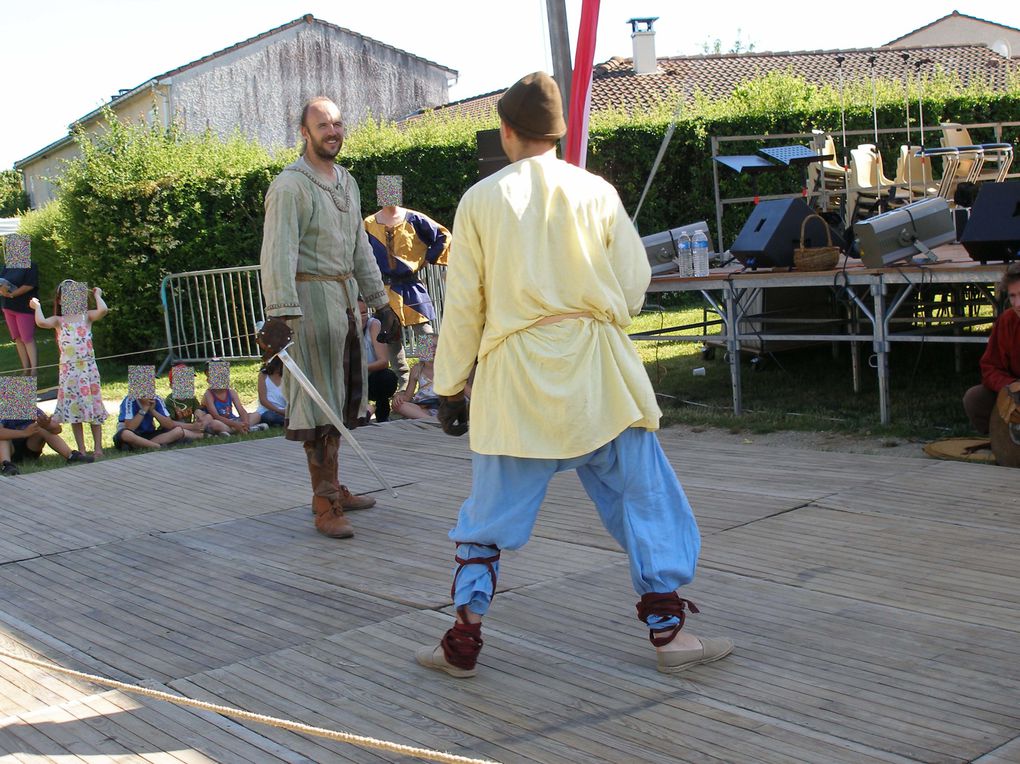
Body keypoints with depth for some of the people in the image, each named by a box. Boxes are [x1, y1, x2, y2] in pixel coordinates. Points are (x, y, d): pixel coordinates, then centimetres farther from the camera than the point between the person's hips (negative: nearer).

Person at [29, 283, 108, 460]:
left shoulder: (86, 316, 6)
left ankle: (98, 447, 9)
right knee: (73, 409, 4)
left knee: (93, 407, 2)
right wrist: (37, 306, 0)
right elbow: (41, 322, -15)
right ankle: (81, 450, 11)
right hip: (69, 370, 1)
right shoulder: (59, 320, 5)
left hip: (88, 367, -1)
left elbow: (103, 310, -14)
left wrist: (97, 295, 1)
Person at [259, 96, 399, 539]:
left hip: (346, 295, 8)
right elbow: (278, 254, -19)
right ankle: (325, 505, -3)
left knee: (343, 397, 12)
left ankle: (332, 487, 23)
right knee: (319, 401, -7)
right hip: (311, 296, -8)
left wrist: (379, 303, 21)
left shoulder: (347, 183, 16)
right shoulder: (290, 186, -11)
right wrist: (281, 314, -29)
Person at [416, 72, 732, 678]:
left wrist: (450, 387, 11)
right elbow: (635, 282, 4)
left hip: (517, 373, 1)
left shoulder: (481, 200, 2)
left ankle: (464, 641, 17)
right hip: (598, 371, 0)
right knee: (645, 497, 10)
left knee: (491, 512, 12)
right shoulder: (596, 192, 2)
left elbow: (463, 304, 4)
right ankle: (669, 631, 13)